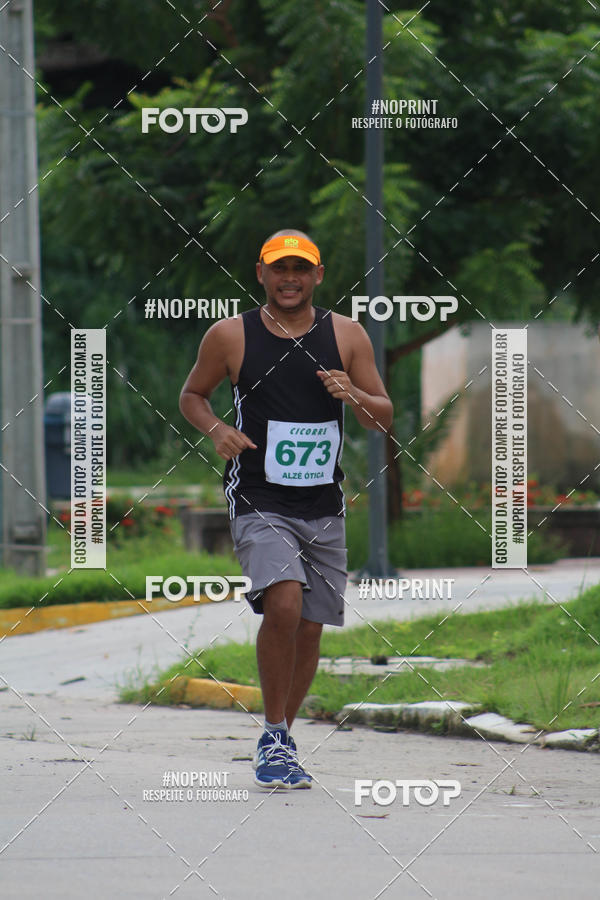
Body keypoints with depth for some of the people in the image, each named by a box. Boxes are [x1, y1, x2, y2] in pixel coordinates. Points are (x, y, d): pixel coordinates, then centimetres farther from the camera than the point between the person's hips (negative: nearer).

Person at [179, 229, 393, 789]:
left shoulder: (346, 335, 4)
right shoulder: (230, 336, -1)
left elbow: (384, 418, 7)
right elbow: (191, 395, 13)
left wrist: (352, 396, -15)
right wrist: (216, 430, -8)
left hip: (324, 509, 3)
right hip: (259, 505, -3)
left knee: (309, 629, 7)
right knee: (283, 604, -24)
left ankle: (281, 740, 27)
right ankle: (273, 738, -11)